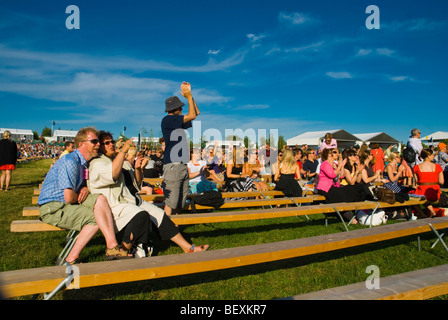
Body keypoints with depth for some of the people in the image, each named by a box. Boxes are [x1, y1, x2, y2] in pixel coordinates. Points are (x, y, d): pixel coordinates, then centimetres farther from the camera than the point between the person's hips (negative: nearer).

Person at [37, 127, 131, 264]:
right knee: (97, 218, -19)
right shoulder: (70, 161, -20)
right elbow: (69, 197, -25)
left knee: (100, 199, -13)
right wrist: (80, 197, -3)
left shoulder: (85, 162, 10)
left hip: (65, 204, 8)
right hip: (52, 208, -8)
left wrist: (86, 188, -2)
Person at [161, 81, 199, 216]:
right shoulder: (167, 120, -7)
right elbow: (192, 115, -9)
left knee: (180, 202, 11)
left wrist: (189, 94, 19)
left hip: (183, 165, 9)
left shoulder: (178, 122, 19)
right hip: (172, 165, -9)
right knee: (171, 202, -10)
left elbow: (196, 112, 26)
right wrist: (188, 96, 2)